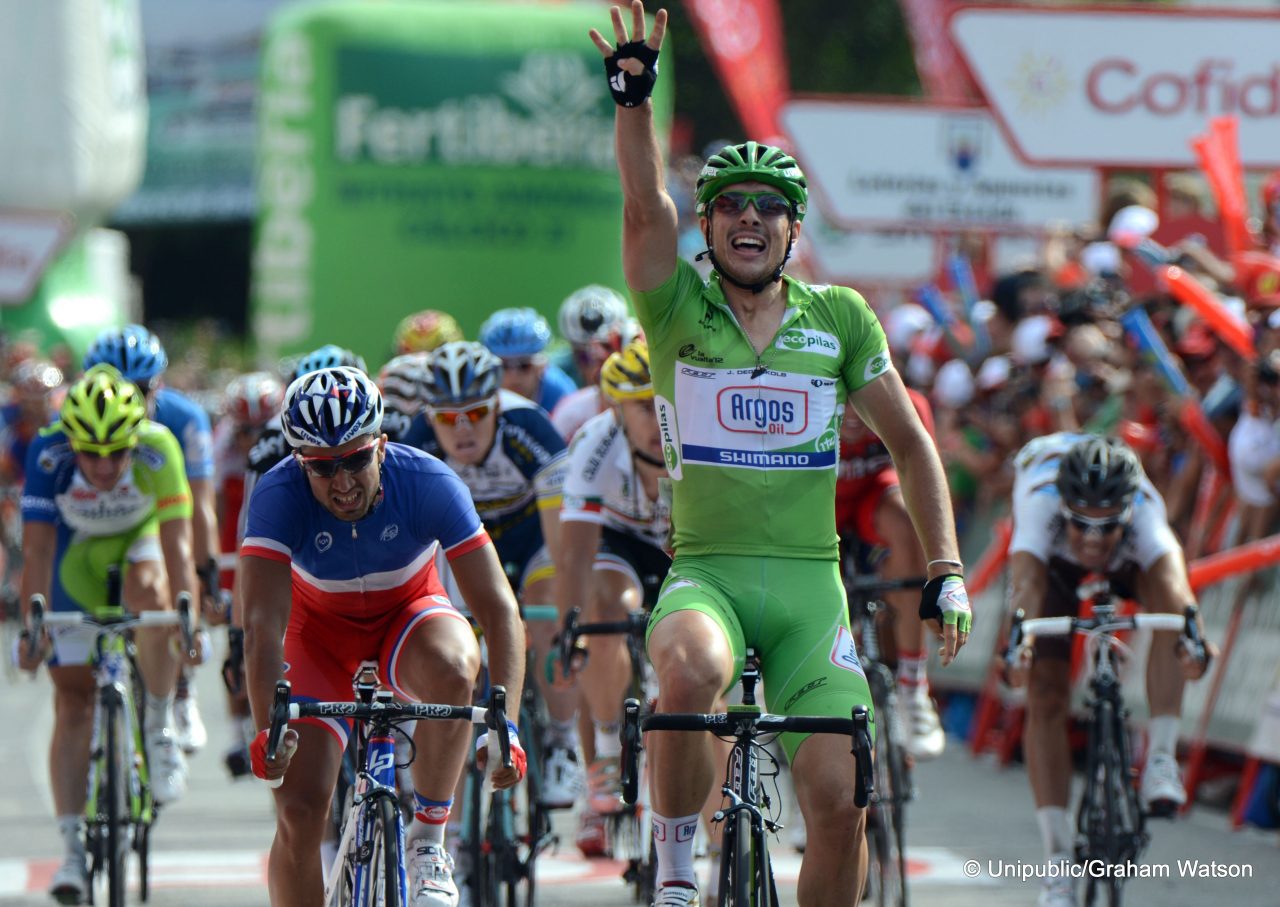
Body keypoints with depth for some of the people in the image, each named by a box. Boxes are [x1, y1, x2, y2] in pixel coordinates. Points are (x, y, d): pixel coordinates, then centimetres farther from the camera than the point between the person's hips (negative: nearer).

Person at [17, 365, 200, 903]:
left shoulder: (158, 449, -31)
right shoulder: (48, 454, -30)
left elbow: (176, 542, -32)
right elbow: (38, 551, -29)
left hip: (141, 539, -1)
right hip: (77, 550, 1)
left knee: (149, 591, -36)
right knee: (73, 697, -6)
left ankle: (160, 729, -15)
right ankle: (73, 847, -4)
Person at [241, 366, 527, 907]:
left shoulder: (430, 484, -29)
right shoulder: (279, 496, -29)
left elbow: (499, 609, -30)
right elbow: (263, 625, -36)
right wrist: (268, 729, -51)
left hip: (409, 618, 0)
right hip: (320, 630, 1)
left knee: (452, 667, -37)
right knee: (298, 811, -15)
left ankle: (429, 838, -19)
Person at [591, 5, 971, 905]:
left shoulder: (840, 319, 7)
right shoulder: (678, 310, 2)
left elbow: (909, 440, 13)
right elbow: (645, 203, -15)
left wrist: (947, 569, 6)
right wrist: (635, 95, -30)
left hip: (810, 584, 2)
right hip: (707, 571, -2)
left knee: (840, 801, -9)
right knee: (690, 675, -36)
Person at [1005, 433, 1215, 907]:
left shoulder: (1144, 509, -41)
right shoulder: (1041, 500, -43)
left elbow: (1172, 571, -59)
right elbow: (1026, 580, -58)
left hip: (1129, 559, 0)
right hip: (1053, 560, 0)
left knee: (1163, 590, -35)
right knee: (1045, 695, -11)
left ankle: (1161, 757, -28)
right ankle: (1058, 862, -3)